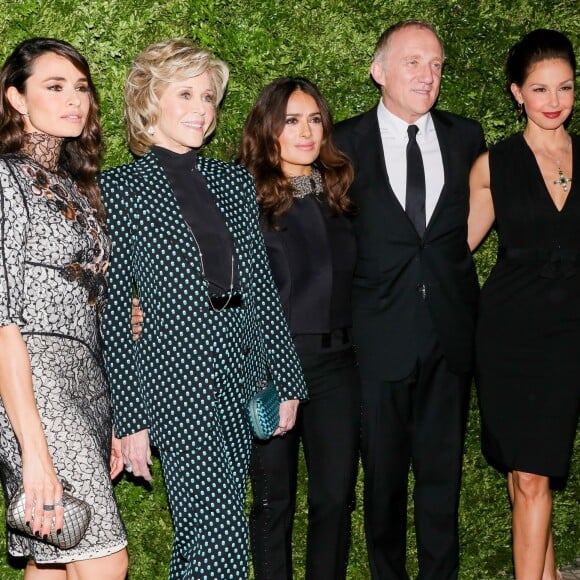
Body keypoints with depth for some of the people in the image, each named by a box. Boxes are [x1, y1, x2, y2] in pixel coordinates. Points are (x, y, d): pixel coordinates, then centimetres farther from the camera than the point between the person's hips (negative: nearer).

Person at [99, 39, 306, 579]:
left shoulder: (235, 181, 12)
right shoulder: (119, 189, -3)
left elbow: (262, 286, 14)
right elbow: (112, 311, -5)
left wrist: (287, 380, 12)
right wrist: (129, 418, -7)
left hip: (240, 384, 5)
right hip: (174, 386, -5)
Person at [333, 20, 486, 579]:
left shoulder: (466, 136, 6)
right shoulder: (345, 141, -2)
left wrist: (450, 265, 5)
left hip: (451, 330, 2)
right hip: (380, 334, -2)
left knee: (443, 470, 11)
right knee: (383, 472, 10)